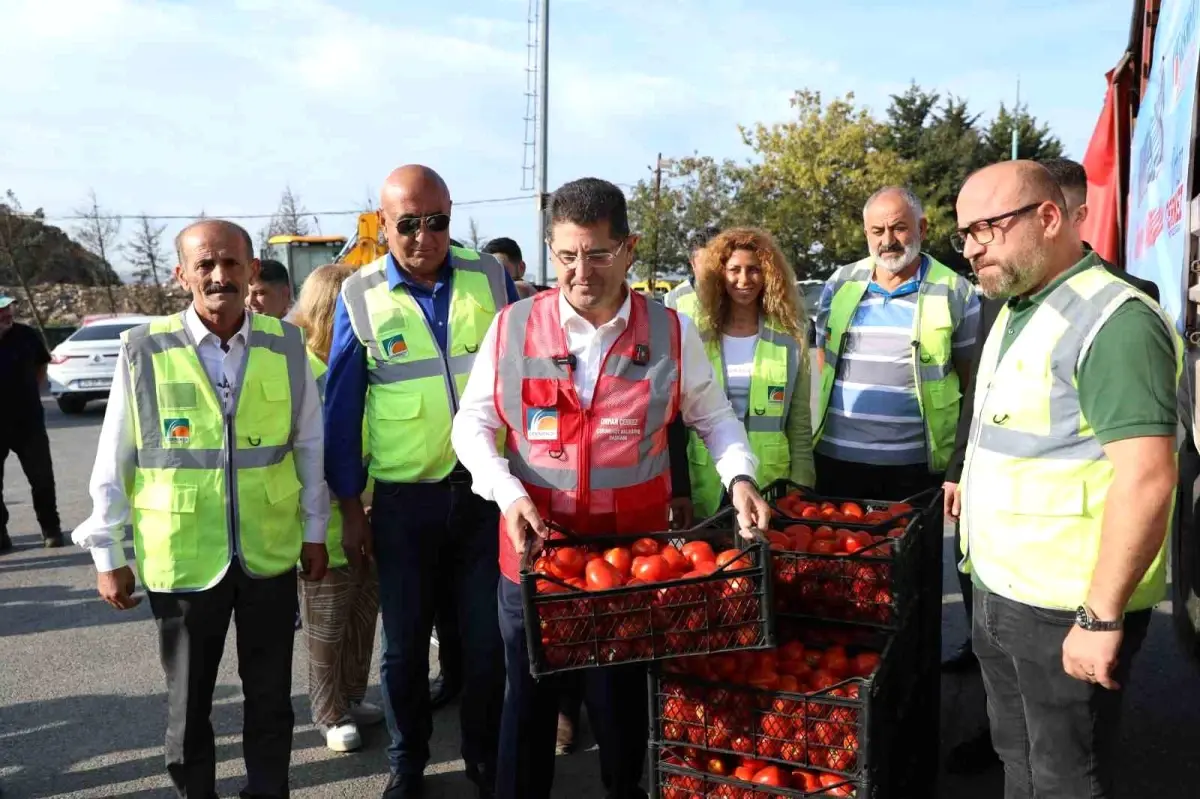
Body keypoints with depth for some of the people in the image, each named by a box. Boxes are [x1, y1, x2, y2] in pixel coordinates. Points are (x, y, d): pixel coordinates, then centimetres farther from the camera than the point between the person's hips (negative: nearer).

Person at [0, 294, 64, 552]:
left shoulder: (26, 335, -2)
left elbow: (41, 364, 15)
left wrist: (33, 392, 6)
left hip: (28, 421, 1)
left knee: (42, 477, 8)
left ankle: (51, 528, 21)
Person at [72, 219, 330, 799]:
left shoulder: (286, 344, -3)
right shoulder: (144, 350, -7)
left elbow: (309, 443, 5)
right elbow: (113, 462, -1)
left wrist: (314, 531, 8)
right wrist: (107, 554, 1)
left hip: (271, 555, 1)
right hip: (182, 559, -1)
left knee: (270, 696, 16)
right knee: (189, 703, 16)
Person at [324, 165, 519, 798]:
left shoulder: (491, 280, -1)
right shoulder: (359, 297, -4)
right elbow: (341, 408, 0)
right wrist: (350, 507, 0)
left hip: (488, 490, 1)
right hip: (403, 499, 0)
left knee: (487, 635, 10)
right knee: (404, 640, 13)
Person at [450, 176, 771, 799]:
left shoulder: (670, 333, -4)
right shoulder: (512, 328, -5)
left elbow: (714, 417, 8)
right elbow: (472, 424, 2)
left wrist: (739, 477, -9)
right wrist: (509, 494, -12)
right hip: (533, 545, 0)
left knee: (622, 698, 15)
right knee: (528, 697, 14)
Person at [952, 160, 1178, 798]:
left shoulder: (1113, 321, -19)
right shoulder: (1015, 312, 11)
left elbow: (1146, 480, -25)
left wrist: (1102, 618, -24)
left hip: (1067, 610, -8)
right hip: (1000, 592, 9)